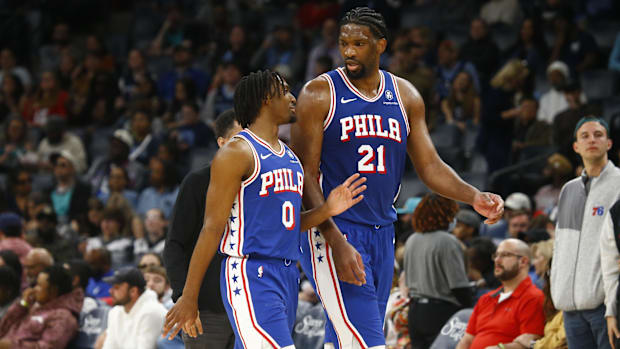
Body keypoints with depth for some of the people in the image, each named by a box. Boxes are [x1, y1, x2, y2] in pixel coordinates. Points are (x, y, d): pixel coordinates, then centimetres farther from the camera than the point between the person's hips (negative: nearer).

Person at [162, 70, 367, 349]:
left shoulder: (289, 156, 18)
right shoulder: (237, 152, -9)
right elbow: (213, 228, -12)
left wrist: (326, 210, 6)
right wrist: (189, 298, -14)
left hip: (287, 273, 9)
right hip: (250, 275, -8)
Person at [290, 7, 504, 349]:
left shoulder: (405, 96, 9)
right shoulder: (319, 94, -7)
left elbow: (430, 166, 11)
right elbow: (305, 176, -11)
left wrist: (474, 197, -8)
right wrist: (336, 242, -21)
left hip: (382, 234, 6)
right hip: (332, 232, -6)